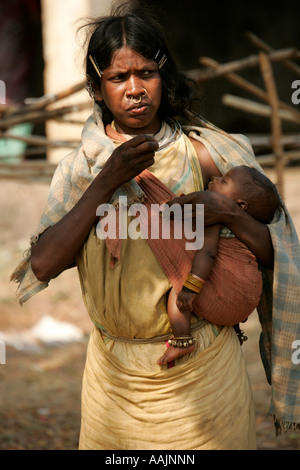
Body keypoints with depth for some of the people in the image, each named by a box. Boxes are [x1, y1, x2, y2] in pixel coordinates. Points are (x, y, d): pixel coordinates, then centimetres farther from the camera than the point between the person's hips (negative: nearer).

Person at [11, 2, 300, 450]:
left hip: (200, 369, -2)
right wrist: (107, 182, -18)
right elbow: (43, 265, -13)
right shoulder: (80, 167, 1)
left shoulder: (201, 153, -6)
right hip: (112, 373, 2)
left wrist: (226, 212, -22)